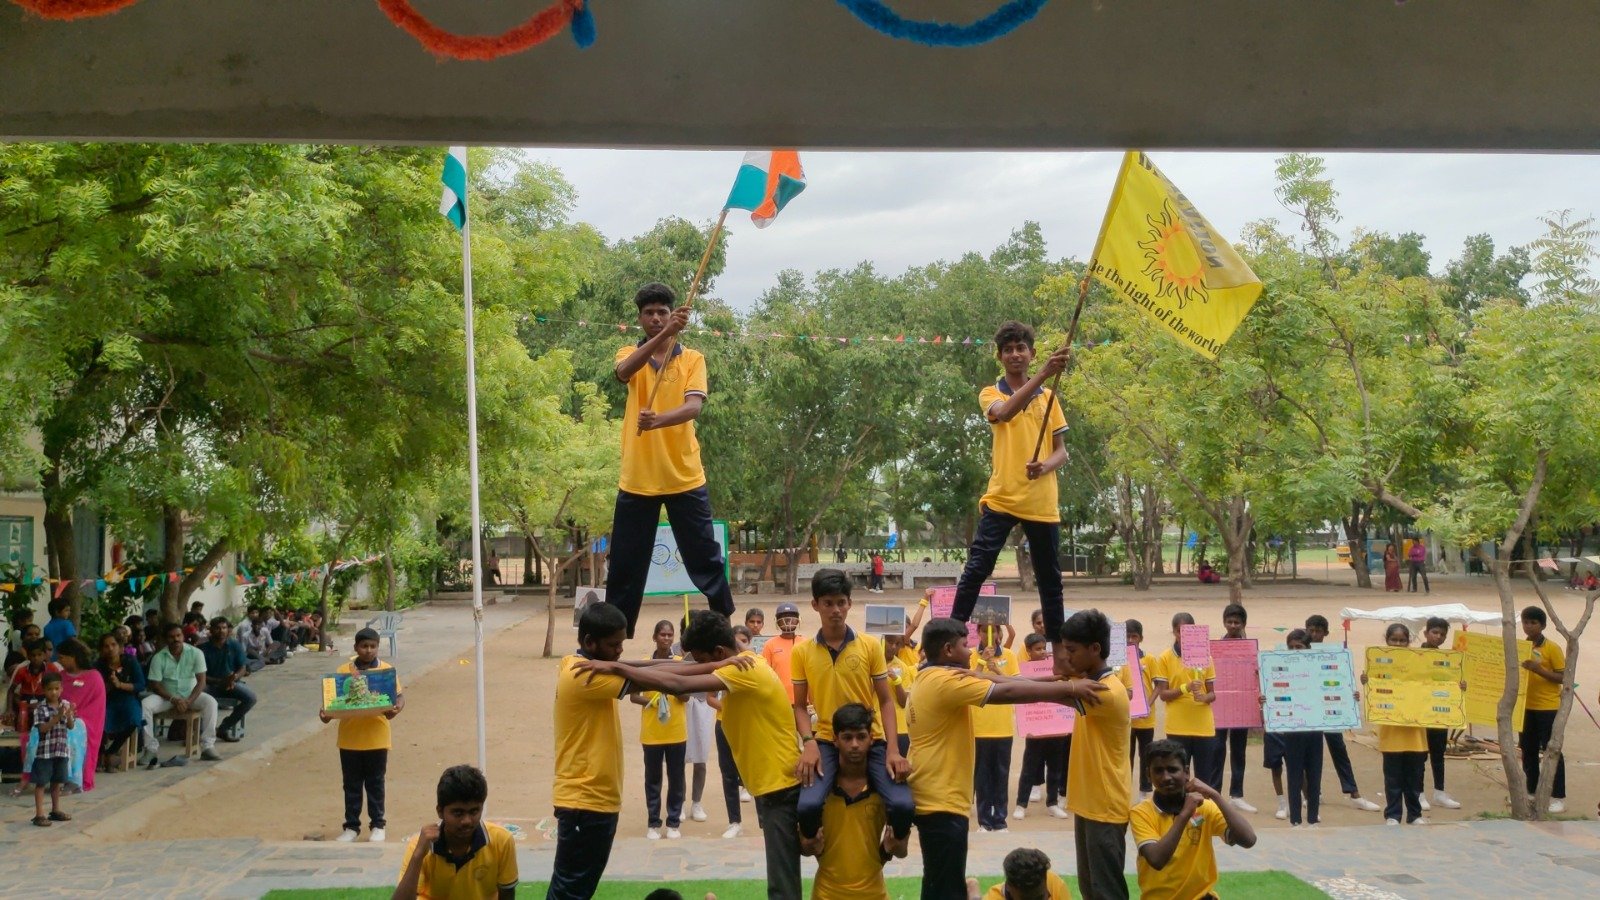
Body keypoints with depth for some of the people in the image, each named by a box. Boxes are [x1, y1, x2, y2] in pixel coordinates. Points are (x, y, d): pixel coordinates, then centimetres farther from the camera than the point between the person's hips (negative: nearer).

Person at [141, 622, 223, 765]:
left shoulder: (195, 653, -10)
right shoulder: (159, 658, -10)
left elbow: (201, 681, -10)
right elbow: (155, 685, -10)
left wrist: (189, 701, -23)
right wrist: (173, 699, -23)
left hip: (190, 694, 0)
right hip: (166, 696, 0)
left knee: (211, 702, -28)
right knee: (145, 705, -28)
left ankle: (207, 746, -26)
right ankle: (152, 748, -21)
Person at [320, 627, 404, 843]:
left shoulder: (387, 670, -2)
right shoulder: (343, 671, 0)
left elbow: (400, 696, -1)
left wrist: (395, 709, -22)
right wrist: (326, 714, -17)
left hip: (377, 738, -1)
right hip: (349, 738, 1)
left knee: (375, 783, 9)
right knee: (352, 784, 11)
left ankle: (378, 825, 21)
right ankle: (351, 826, 21)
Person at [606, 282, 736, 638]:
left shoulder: (693, 359, 3)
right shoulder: (629, 355, 5)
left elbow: (694, 406, -14)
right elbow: (624, 371, -21)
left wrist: (658, 420, -36)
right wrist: (665, 335, -37)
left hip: (685, 477, -1)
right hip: (637, 479, 1)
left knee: (706, 559, 4)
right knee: (625, 566, 6)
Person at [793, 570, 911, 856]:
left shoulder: (871, 645, 2)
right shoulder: (802, 651, 3)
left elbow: (885, 700, 4)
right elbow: (800, 705, 7)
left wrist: (893, 748, -9)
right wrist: (809, 743, -12)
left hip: (871, 740, 1)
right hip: (827, 742, 0)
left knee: (902, 804, -22)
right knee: (809, 804, -29)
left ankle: (897, 842, 14)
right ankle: (809, 842, 7)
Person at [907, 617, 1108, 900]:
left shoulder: (931, 678, 12)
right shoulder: (946, 682, -19)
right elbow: (1007, 692, -23)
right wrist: (1070, 688, -22)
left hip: (933, 796, 11)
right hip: (942, 800, -11)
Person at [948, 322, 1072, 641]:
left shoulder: (1048, 397, 12)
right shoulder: (990, 394, 2)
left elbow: (1061, 450, 10)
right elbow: (1005, 412, -23)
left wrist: (1045, 466, -14)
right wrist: (1043, 374, -35)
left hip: (1042, 504, 3)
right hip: (1001, 499, -3)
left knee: (1050, 580, 9)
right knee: (975, 571, -9)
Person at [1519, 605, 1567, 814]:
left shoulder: (1552, 648, -10)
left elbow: (1563, 677, -12)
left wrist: (1539, 670, -24)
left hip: (1548, 707, -6)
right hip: (1526, 706, 6)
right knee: (1528, 750, 12)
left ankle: (1559, 797, 1)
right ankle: (1532, 791, 23)